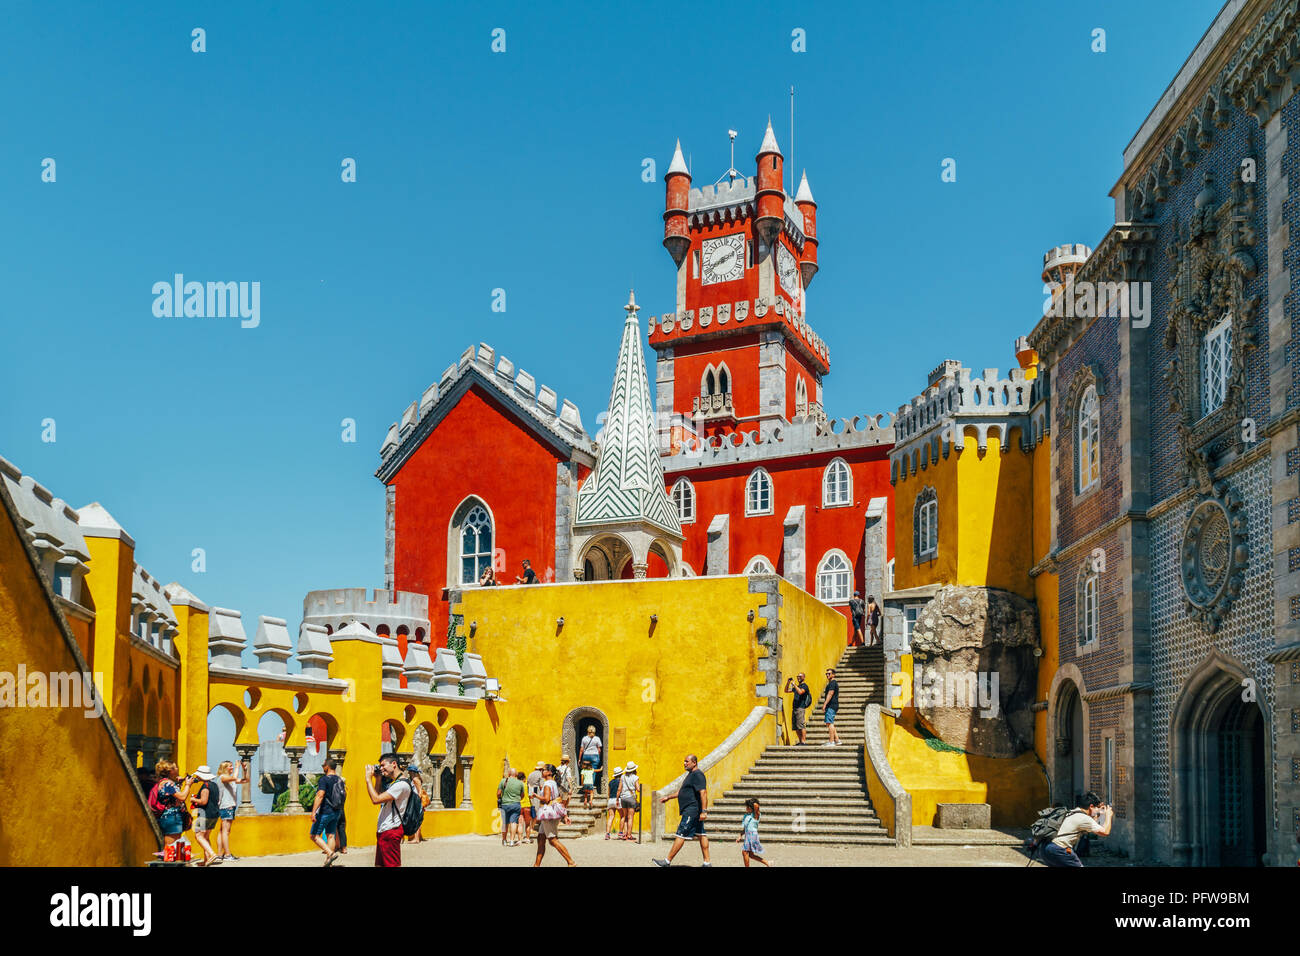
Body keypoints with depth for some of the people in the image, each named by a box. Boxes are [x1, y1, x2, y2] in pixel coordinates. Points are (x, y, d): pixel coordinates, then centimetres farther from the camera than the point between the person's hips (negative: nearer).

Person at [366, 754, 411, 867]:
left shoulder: (402, 784, -18)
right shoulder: (392, 782, 16)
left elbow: (376, 799, -23)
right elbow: (379, 796, 28)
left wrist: (368, 778, -13)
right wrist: (377, 778, 17)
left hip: (391, 832, -10)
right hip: (382, 832, 10)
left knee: (392, 864, -8)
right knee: (379, 864, 13)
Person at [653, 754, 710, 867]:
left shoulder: (697, 774, -14)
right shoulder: (691, 774, 19)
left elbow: (703, 792, -23)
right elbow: (682, 791, 30)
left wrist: (704, 811, -28)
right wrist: (668, 797, 31)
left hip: (691, 811, -11)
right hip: (692, 811, 11)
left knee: (681, 835, -6)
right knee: (701, 835, 9)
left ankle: (668, 862, -3)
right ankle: (707, 862, 10)